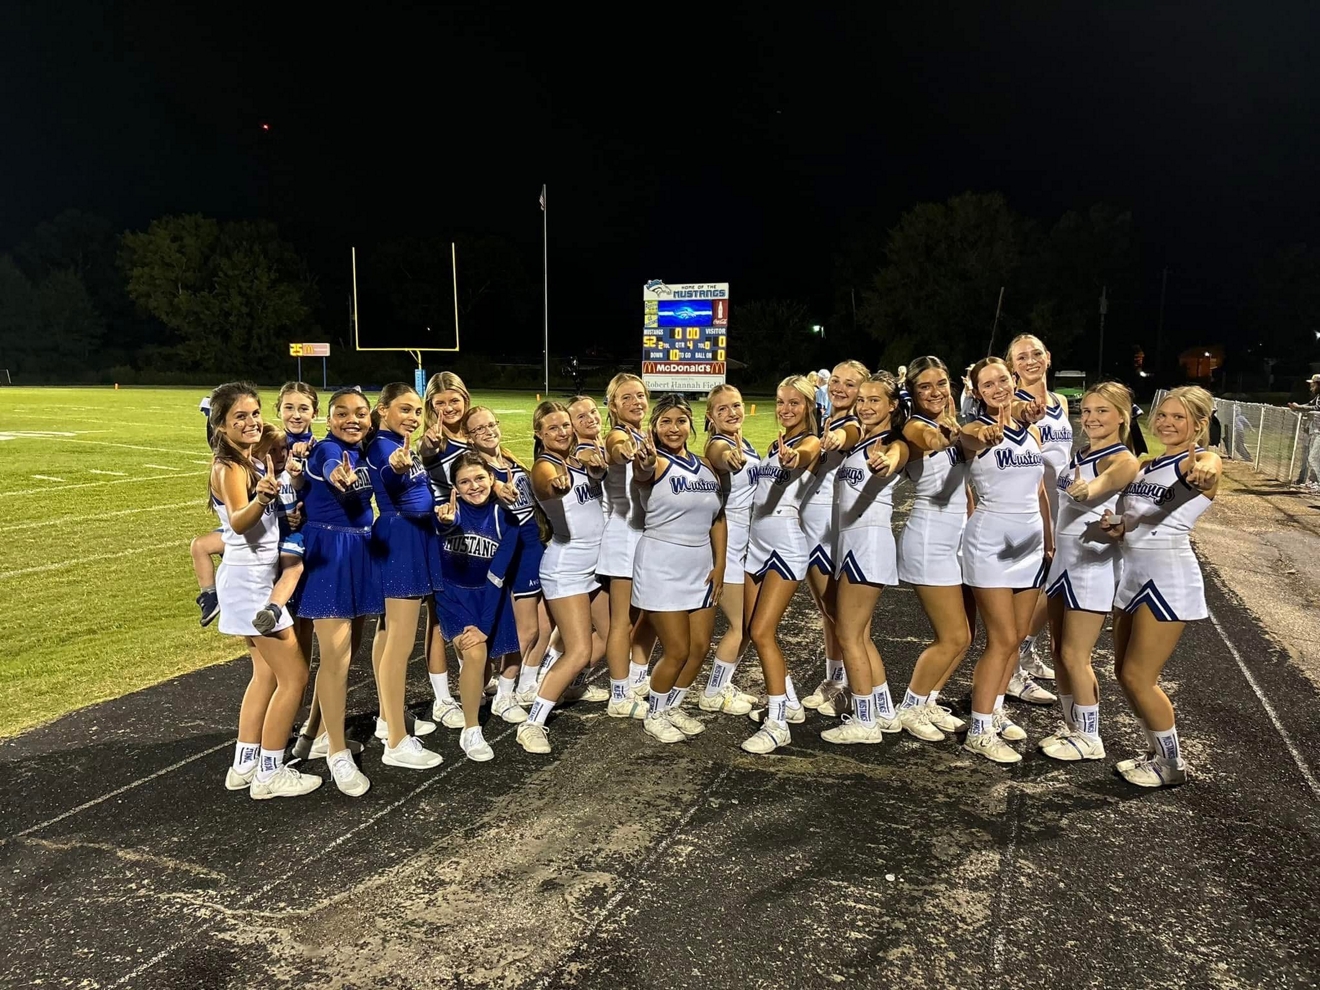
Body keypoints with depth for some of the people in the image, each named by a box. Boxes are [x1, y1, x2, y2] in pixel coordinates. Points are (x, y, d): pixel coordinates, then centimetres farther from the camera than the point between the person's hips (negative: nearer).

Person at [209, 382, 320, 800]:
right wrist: (262, 498, -56)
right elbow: (238, 522, -38)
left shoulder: (252, 463, 9)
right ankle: (269, 774, 6)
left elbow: (275, 513, 24)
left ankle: (245, 764, 26)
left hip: (256, 577, 10)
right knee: (295, 675, -5)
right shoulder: (228, 467, -18)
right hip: (250, 579, -10)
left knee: (266, 672, 17)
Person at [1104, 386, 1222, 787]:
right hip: (1133, 575, 8)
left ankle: (1172, 765, 16)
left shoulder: (1201, 460, -7)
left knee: (1139, 677, -4)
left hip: (1168, 579, -8)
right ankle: (1158, 752, 31)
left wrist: (1205, 473, -58)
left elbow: (1207, 468, -33)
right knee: (1125, 673, 12)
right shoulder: (1148, 465, 15)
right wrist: (1117, 527, -1)